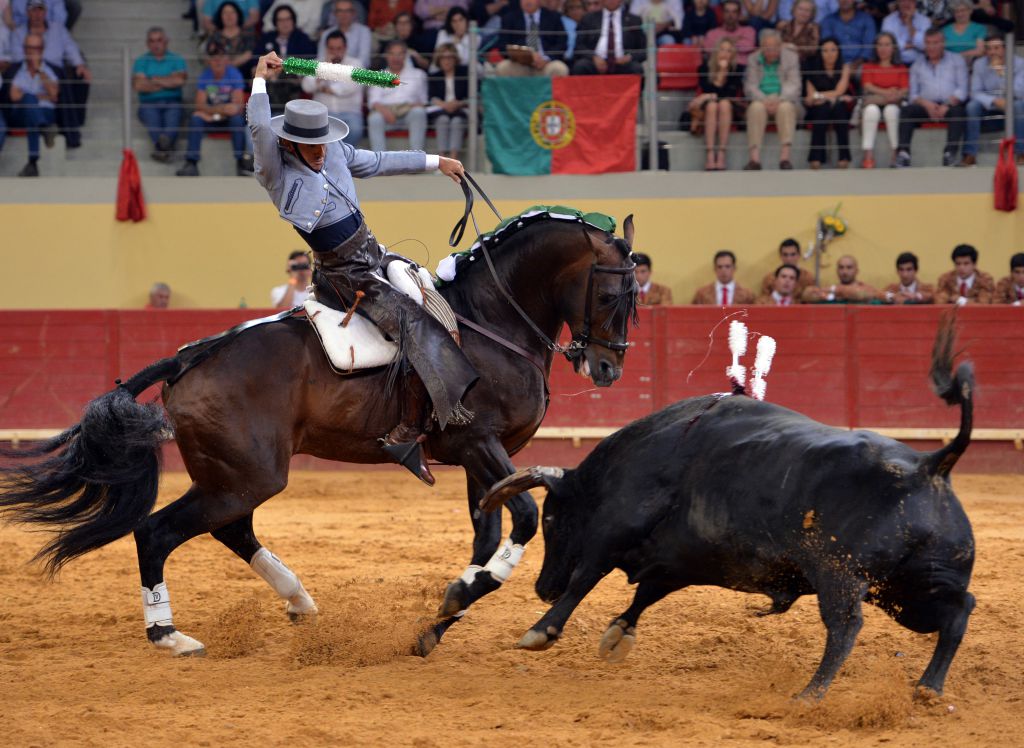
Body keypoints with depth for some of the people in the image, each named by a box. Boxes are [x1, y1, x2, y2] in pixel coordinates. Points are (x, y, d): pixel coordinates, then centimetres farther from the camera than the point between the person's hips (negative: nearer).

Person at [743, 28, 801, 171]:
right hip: (761, 100, 1)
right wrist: (764, 101, -19)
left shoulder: (791, 58, 7)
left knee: (786, 107, -36)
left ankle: (785, 156, -46)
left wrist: (778, 101, -22)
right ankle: (754, 157, -44)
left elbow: (793, 85, -3)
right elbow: (750, 86, 1)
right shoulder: (753, 60, 11)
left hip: (784, 101, -1)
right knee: (756, 107, -34)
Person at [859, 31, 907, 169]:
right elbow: (867, 86, 2)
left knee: (891, 110, -37)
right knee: (872, 110, -37)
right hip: (873, 102, 0)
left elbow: (905, 89, 3)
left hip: (895, 104, 0)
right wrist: (885, 92, -17)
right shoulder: (868, 67, 21)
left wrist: (895, 95, -22)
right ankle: (868, 155, -44)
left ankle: (896, 154, -35)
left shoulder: (901, 69, 19)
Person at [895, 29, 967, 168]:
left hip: (950, 105, -2)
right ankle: (903, 152, -38)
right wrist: (926, 104, -11)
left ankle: (950, 153, -42)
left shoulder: (956, 60, 18)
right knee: (906, 110, -28)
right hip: (926, 106, 2)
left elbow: (962, 90, 5)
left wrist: (946, 106, -13)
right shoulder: (917, 65, 23)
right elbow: (913, 94, 12)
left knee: (958, 111, -36)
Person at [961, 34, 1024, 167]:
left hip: (1012, 107, -1)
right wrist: (994, 101, -27)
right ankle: (970, 155, -29)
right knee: (972, 105, -29)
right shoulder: (980, 64, -1)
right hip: (989, 108, 1)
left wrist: (1001, 71, -29)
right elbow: (975, 93, -7)